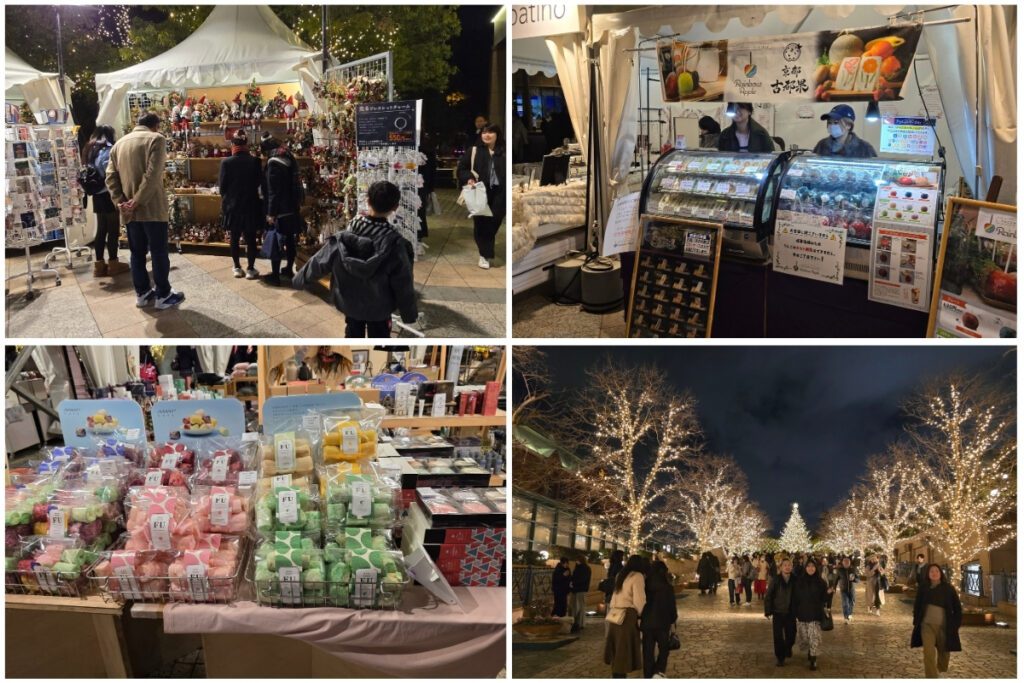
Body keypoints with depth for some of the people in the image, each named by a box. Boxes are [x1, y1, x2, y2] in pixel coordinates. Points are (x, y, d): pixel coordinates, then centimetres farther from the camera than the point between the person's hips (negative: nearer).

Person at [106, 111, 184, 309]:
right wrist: (137, 202, -16)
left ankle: (142, 293, 22)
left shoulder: (119, 143, 14)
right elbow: (152, 176, -18)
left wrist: (120, 202, -2)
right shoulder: (156, 139, -6)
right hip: (152, 207, -6)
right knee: (159, 252, 3)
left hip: (129, 210, 6)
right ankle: (163, 295, 10)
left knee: (137, 252, 14)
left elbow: (110, 176, 5)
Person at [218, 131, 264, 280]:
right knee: (250, 238, 6)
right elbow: (260, 183, 2)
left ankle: (237, 268, 16)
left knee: (235, 238, 11)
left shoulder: (226, 162, -9)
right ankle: (250, 269, 8)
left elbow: (222, 186, -3)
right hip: (250, 205, 0)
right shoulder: (254, 161, -8)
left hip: (232, 205, 0)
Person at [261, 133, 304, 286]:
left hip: (281, 210, -8)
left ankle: (275, 276, -1)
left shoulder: (274, 162, -16)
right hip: (293, 207, 8)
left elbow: (273, 190, -19)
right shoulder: (289, 157, 10)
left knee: (276, 242, -3)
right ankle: (289, 269, 28)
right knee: (290, 239, 17)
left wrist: (271, 212, -17)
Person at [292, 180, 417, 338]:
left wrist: (298, 280, 13)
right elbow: (403, 284, -19)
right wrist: (410, 313, -4)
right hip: (379, 306, -3)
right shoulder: (395, 243, -27)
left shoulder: (344, 237, -18)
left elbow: (319, 261, -5)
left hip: (350, 301, 3)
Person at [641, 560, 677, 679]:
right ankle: (658, 672, -6)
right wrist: (672, 622, 7)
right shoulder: (667, 587, -8)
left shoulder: (645, 586, -1)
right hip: (662, 623, -2)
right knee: (663, 649, 13)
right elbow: (672, 606, -5)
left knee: (648, 652, 11)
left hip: (646, 623, 2)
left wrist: (640, 620, 15)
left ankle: (648, 676, 14)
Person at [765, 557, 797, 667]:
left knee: (791, 635, 9)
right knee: (778, 636, -1)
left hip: (790, 613, 1)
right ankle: (780, 657, 13)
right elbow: (768, 596, -4)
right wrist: (768, 611, -7)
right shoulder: (775, 581, -8)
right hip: (778, 612, -1)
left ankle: (788, 648, 40)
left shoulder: (795, 580, -4)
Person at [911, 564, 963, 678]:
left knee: (944, 652, 18)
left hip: (944, 626, 0)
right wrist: (916, 622, 4)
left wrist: (955, 625, -5)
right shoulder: (923, 588, 0)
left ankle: (941, 668, 49)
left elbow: (957, 608, 1)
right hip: (927, 625, 0)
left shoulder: (948, 589, -4)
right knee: (929, 654, -11)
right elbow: (917, 606, 9)